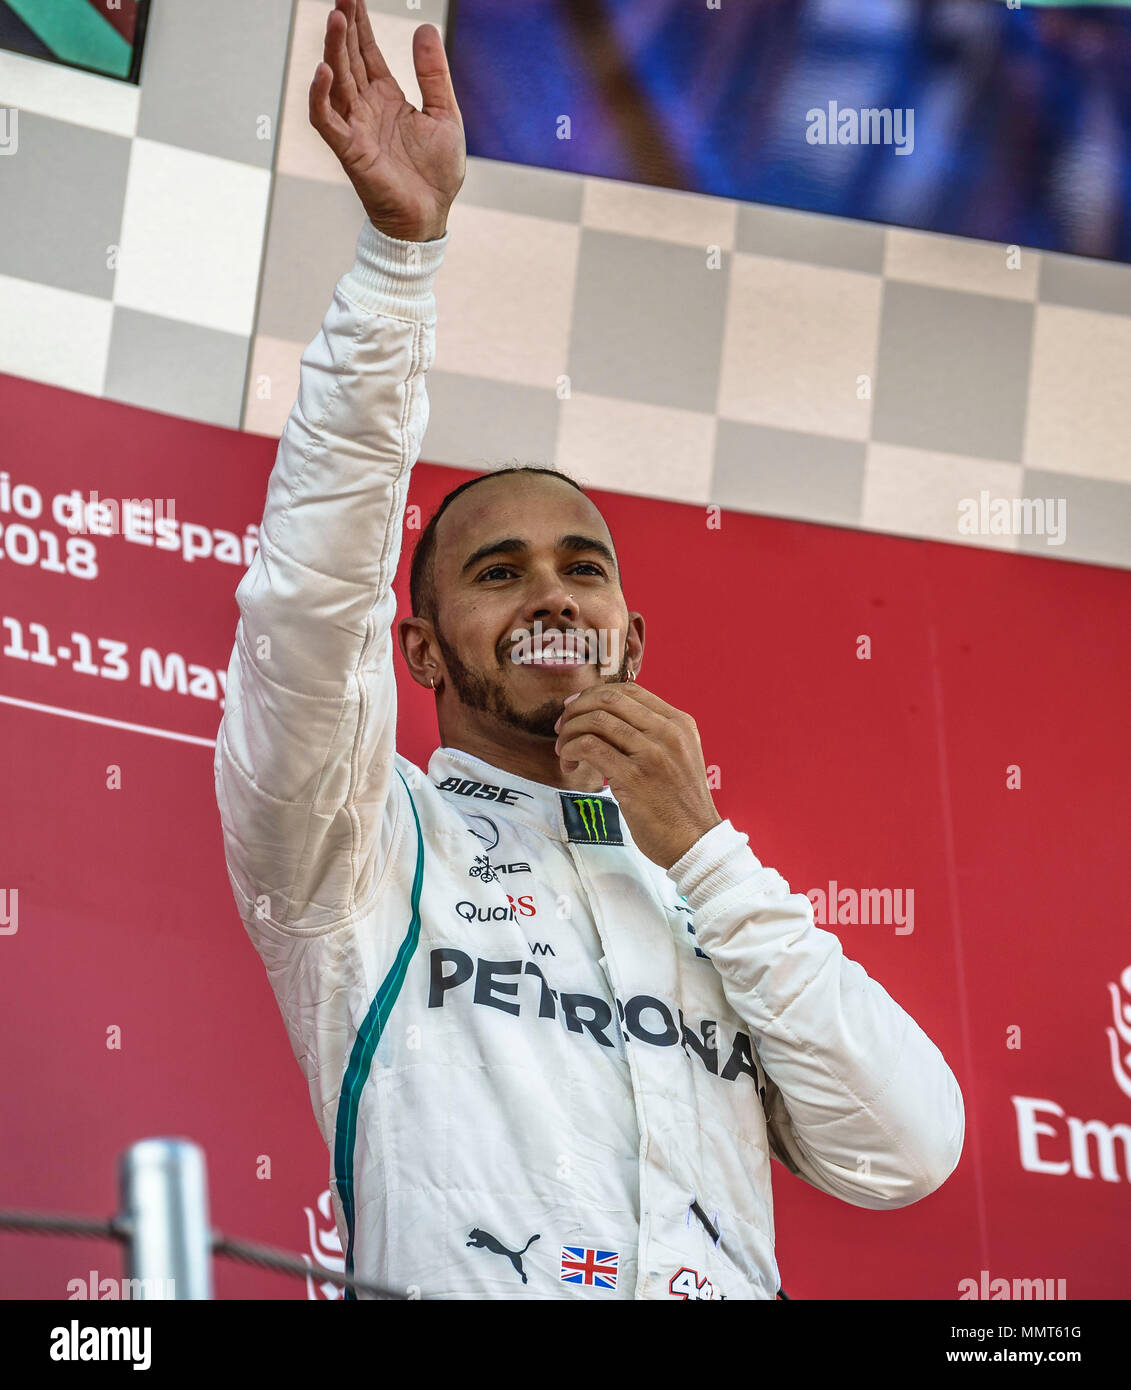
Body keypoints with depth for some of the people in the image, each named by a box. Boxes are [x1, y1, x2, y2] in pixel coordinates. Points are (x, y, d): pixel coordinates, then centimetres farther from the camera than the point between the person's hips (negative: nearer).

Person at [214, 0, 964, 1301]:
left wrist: (699, 846, 2)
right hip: (461, 1285, -2)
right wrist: (401, 244, -14)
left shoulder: (719, 888, 19)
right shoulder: (367, 851, 11)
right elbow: (310, 600, -7)